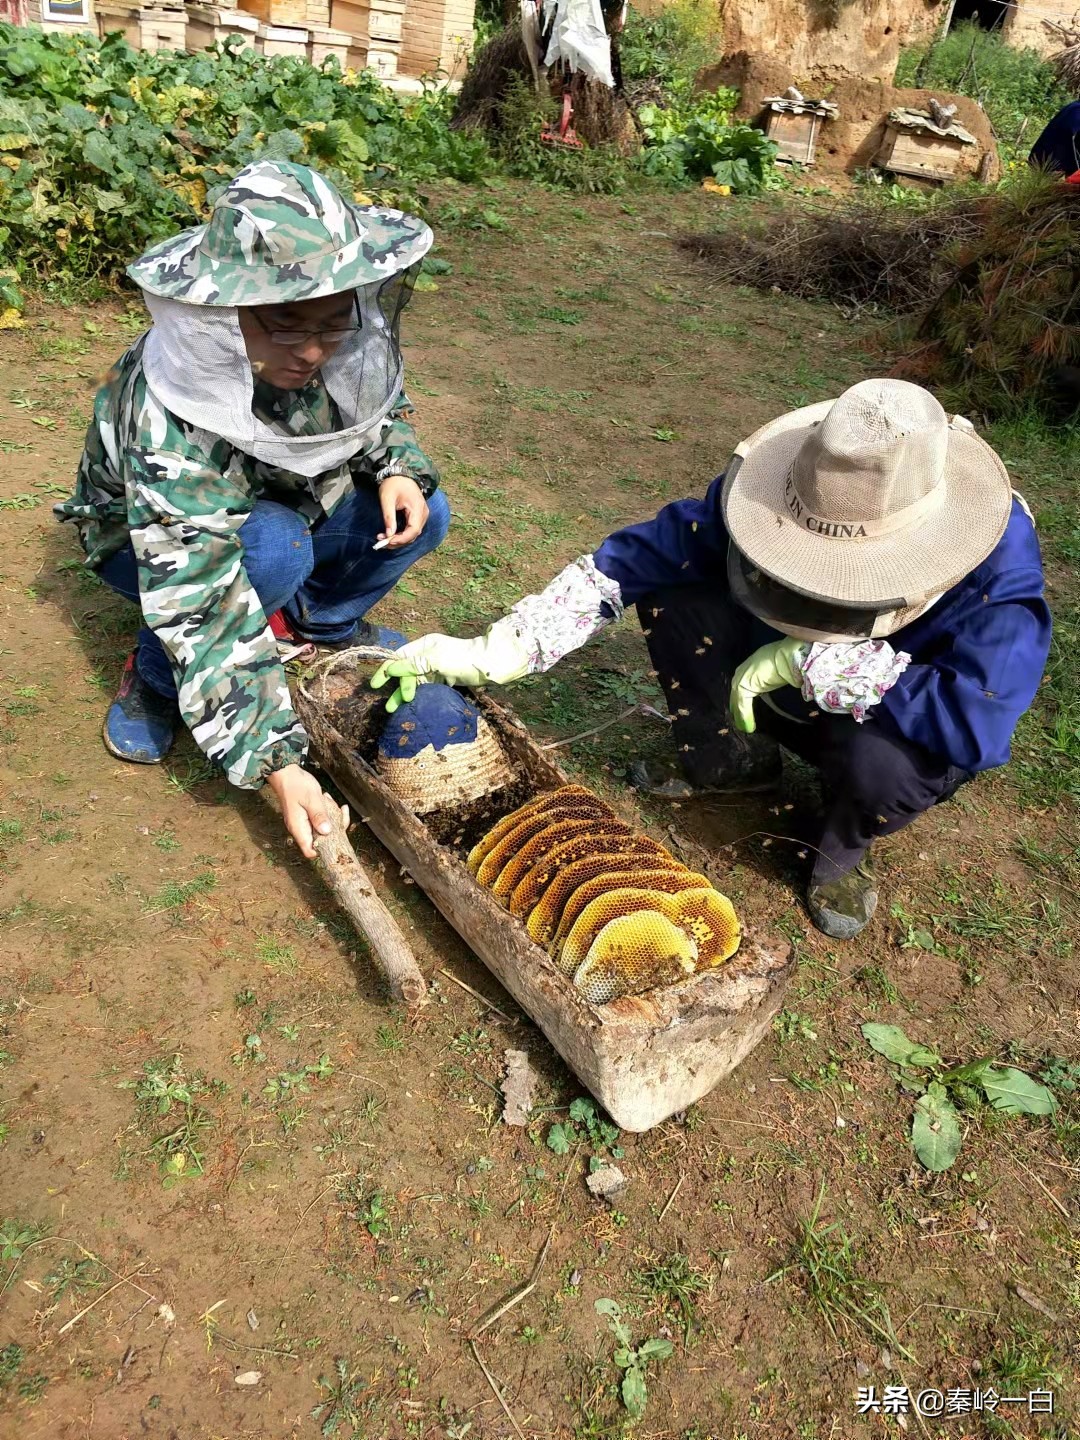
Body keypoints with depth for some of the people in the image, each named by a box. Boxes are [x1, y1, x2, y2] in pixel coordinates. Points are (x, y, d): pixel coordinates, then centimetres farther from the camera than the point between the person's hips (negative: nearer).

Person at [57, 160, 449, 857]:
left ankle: (318, 621, 10)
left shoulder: (344, 345, -25)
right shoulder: (170, 421, -40)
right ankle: (154, 678, -9)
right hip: (151, 538, -5)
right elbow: (204, 605, -41)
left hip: (290, 502, 5)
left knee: (420, 514, -16)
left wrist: (398, 467, -24)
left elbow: (380, 409, 0)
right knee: (273, 550, -37)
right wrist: (275, 762, -45)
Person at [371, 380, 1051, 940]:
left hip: (896, 722, -3)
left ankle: (844, 848, -1)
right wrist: (490, 654, -29)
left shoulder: (998, 562, -34)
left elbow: (980, 722, -45)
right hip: (778, 690, 4)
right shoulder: (769, 490, -25)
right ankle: (729, 765, 7)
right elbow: (632, 559, -22)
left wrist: (811, 658, -44)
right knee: (670, 592, -19)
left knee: (885, 764, -40)